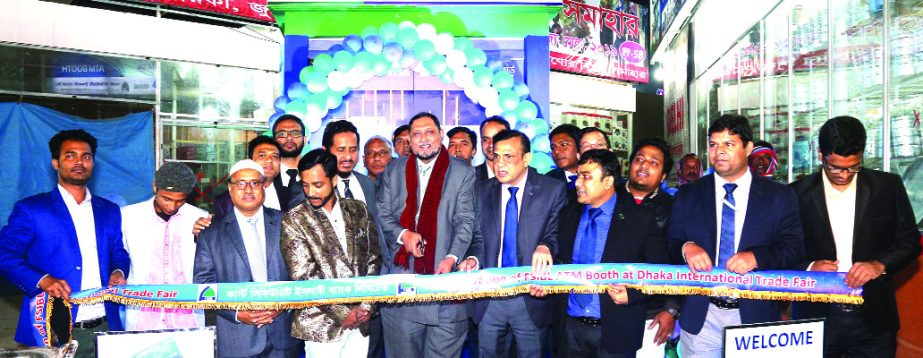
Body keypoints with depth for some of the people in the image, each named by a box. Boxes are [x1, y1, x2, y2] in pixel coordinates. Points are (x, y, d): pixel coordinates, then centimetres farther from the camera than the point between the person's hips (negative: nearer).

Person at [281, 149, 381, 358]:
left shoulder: (358, 211, 6)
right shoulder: (294, 221, -5)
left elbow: (373, 259, 7)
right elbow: (305, 277, -10)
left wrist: (366, 305, -3)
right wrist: (344, 313, -12)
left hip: (360, 320, 3)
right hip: (322, 325, -3)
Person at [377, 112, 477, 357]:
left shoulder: (463, 172, 3)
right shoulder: (393, 171, 12)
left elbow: (465, 222, -2)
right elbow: (383, 216, 10)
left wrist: (452, 257, -15)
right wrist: (403, 234, -9)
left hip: (445, 271, -2)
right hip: (403, 272, 2)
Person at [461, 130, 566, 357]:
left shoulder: (553, 190, -3)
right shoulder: (483, 191, 7)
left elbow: (557, 233, -5)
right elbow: (478, 237, 9)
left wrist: (546, 247, -27)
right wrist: (473, 259, -11)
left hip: (532, 298, -2)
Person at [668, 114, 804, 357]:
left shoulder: (780, 196, 2)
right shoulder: (688, 195, 5)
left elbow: (794, 248, -3)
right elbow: (671, 245, 4)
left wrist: (756, 256, -21)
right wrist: (686, 247, -19)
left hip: (755, 317, 0)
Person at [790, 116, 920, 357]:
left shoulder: (888, 186, 2)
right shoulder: (798, 193, -2)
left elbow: (909, 241, 5)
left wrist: (879, 265, -13)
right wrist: (809, 267, -16)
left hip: (873, 319, 1)